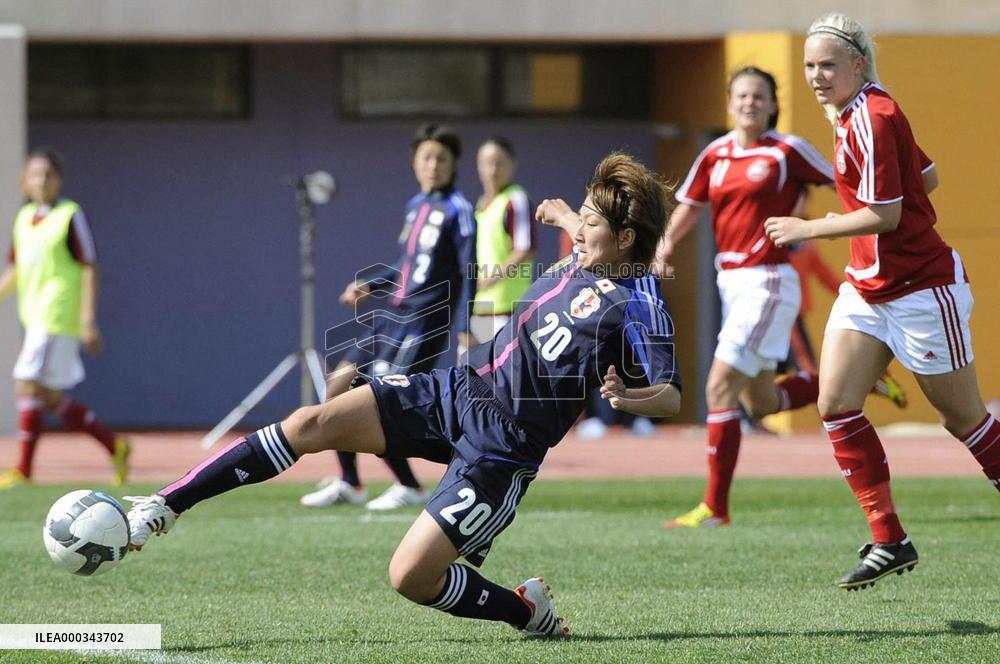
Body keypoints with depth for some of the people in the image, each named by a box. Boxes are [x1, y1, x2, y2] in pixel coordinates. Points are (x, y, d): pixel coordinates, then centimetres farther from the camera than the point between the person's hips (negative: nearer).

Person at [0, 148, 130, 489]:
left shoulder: (70, 216, -7)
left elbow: (89, 268, -9)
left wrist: (89, 320, -15)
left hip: (57, 318, -8)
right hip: (35, 318, 8)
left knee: (29, 386, -12)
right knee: (52, 400, 8)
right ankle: (115, 445, 20)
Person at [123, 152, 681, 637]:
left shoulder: (638, 306, -19)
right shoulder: (585, 260, 4)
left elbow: (671, 397, -28)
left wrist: (631, 398, -45)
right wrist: (564, 216, 36)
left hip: (499, 451, -8)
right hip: (458, 388, 8)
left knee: (410, 577, -16)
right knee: (313, 424, -8)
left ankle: (528, 611, 12)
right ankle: (163, 508, -3)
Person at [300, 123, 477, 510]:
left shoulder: (458, 210, -10)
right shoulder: (416, 206, 13)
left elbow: (467, 272, -14)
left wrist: (465, 328, -20)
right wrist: (368, 284, 18)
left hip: (422, 321, -9)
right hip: (392, 314, 9)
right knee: (338, 387, 9)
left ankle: (409, 488, 5)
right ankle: (349, 484, 19)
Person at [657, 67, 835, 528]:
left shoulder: (787, 152, -7)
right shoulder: (715, 155, 9)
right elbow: (690, 205, 16)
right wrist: (666, 245, 0)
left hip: (767, 282, -8)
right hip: (731, 281, 8)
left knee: (720, 388, -14)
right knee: (761, 404, 14)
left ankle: (715, 507, -10)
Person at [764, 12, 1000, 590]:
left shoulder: (872, 119, -20)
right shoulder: (855, 115, 8)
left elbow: (885, 215, -22)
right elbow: (927, 178, 16)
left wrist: (809, 229, -16)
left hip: (922, 288, -9)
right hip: (868, 286, 9)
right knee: (836, 404, -4)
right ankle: (890, 541, -1)